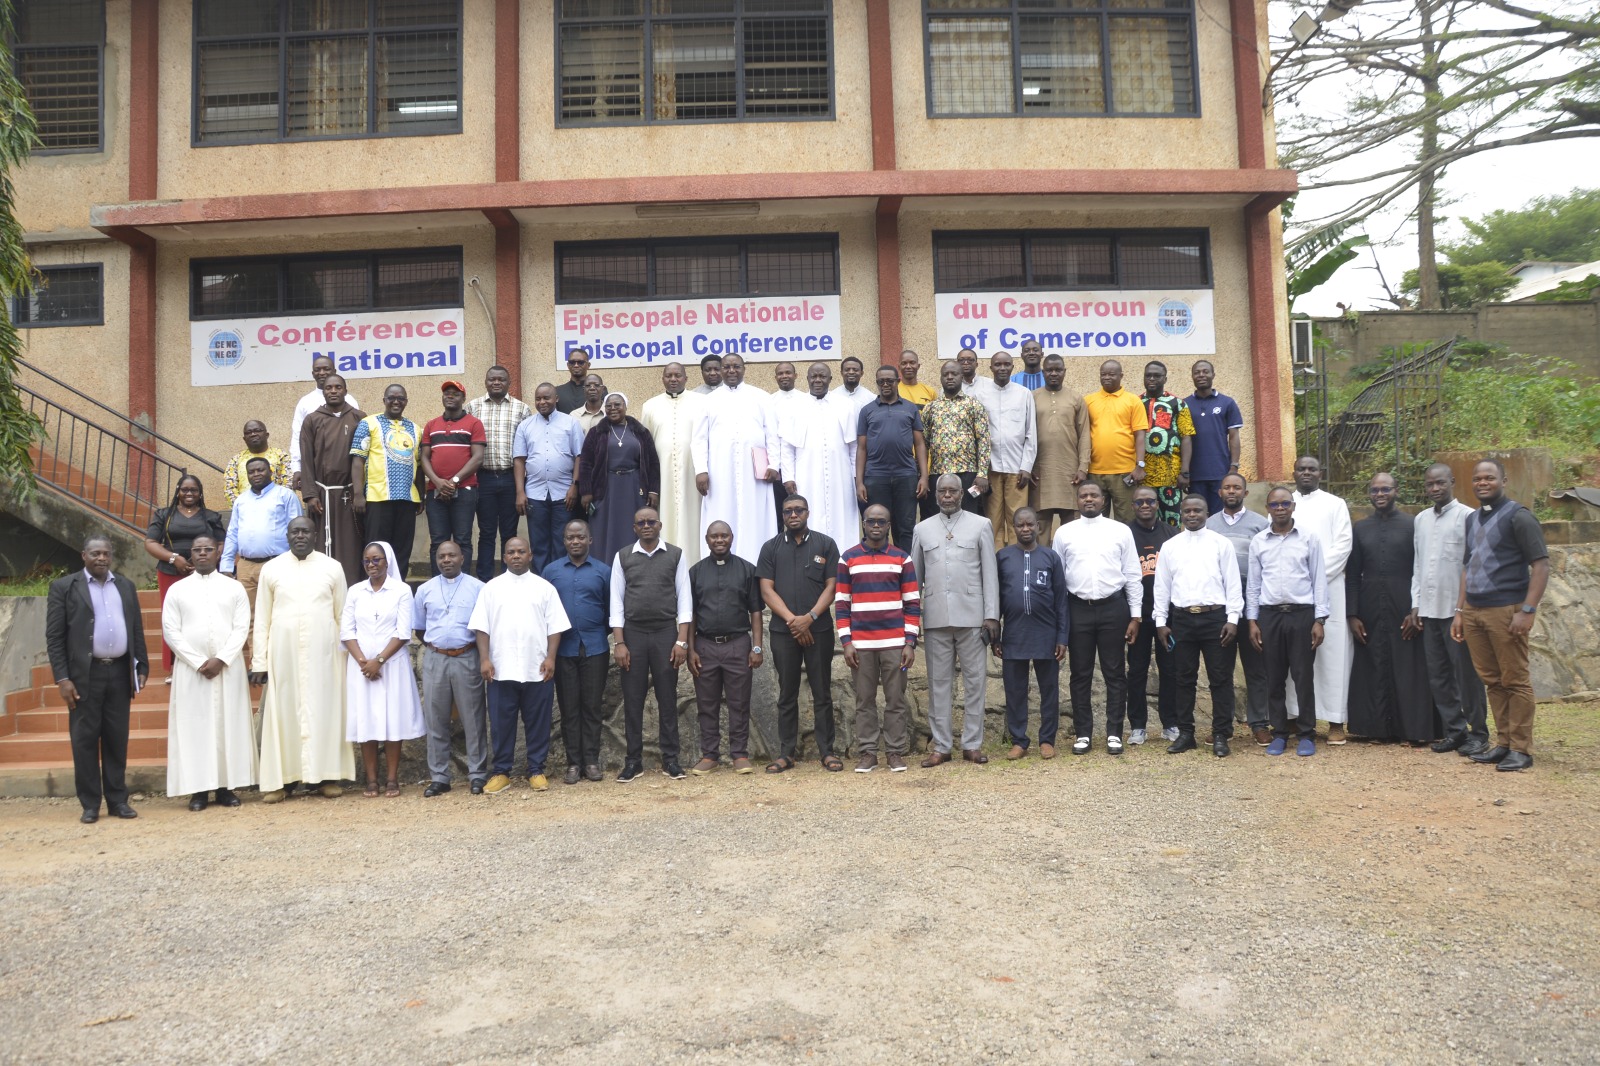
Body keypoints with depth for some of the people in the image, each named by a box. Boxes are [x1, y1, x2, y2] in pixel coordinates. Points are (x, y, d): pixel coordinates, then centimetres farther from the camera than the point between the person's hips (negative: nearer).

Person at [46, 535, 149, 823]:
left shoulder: (126, 586, 11)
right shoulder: (64, 587, 0)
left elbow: (137, 630, 13)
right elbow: (54, 636, -3)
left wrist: (141, 667, 6)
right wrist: (62, 678, -10)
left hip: (120, 672, 3)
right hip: (85, 674, -3)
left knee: (117, 739, 8)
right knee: (85, 739, 2)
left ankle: (118, 799, 15)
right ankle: (90, 804, 10)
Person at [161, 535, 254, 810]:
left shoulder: (234, 588, 8)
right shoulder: (177, 590, 7)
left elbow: (241, 628, 0)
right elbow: (171, 631, 0)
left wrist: (221, 659, -12)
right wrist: (198, 662, -9)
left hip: (228, 668, 0)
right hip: (191, 669, 0)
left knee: (229, 724, 1)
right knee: (194, 725, -1)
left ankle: (226, 786, 6)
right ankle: (198, 789, 2)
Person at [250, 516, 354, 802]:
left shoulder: (332, 568, 5)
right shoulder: (271, 569, 6)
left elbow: (343, 615, 6)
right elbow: (261, 620, 5)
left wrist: (350, 653, 1)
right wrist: (259, 662, 0)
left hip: (323, 653, 0)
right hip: (283, 653, 0)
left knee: (324, 710, 2)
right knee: (283, 712, 1)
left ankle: (326, 776, 8)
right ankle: (282, 779, 6)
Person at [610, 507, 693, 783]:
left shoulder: (675, 555, 4)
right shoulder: (623, 557, 6)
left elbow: (684, 598, 1)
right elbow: (616, 602, 4)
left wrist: (682, 640, -6)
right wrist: (619, 643, -4)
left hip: (666, 633, -1)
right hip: (633, 634, 1)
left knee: (667, 698, 4)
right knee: (632, 700, 4)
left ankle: (670, 759, 11)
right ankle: (633, 760, 12)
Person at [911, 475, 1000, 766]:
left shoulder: (981, 525, 7)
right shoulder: (922, 529, 12)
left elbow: (990, 573, 3)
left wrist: (992, 615, -3)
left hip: (971, 615, -1)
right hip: (935, 617, 1)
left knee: (975, 679, 2)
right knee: (939, 681, 5)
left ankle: (972, 744, 11)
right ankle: (941, 745, 11)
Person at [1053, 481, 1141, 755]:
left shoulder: (1121, 531, 4)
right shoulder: (1064, 533, 6)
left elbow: (1133, 575, 4)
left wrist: (1135, 616, 0)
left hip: (1113, 607, 0)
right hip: (1078, 609, 1)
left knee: (1115, 673, 5)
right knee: (1080, 674, 6)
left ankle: (1114, 733, 15)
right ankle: (1083, 734, 16)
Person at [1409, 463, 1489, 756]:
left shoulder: (1467, 516, -7)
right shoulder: (1420, 520, 11)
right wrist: (1416, 605, 10)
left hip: (1458, 610, -6)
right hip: (1429, 610, 6)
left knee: (1466, 674, 1)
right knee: (1438, 675, 8)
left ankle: (1478, 732, 11)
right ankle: (1454, 729, 17)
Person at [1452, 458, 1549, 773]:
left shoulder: (1517, 516, -6)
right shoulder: (1473, 520, 15)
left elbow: (1541, 565, -10)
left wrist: (1527, 611, -17)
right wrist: (1460, 611, 15)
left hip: (1506, 610, -6)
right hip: (1473, 612, 7)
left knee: (1515, 681, -1)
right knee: (1492, 681, 10)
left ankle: (1521, 749, 5)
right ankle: (1503, 743, 17)